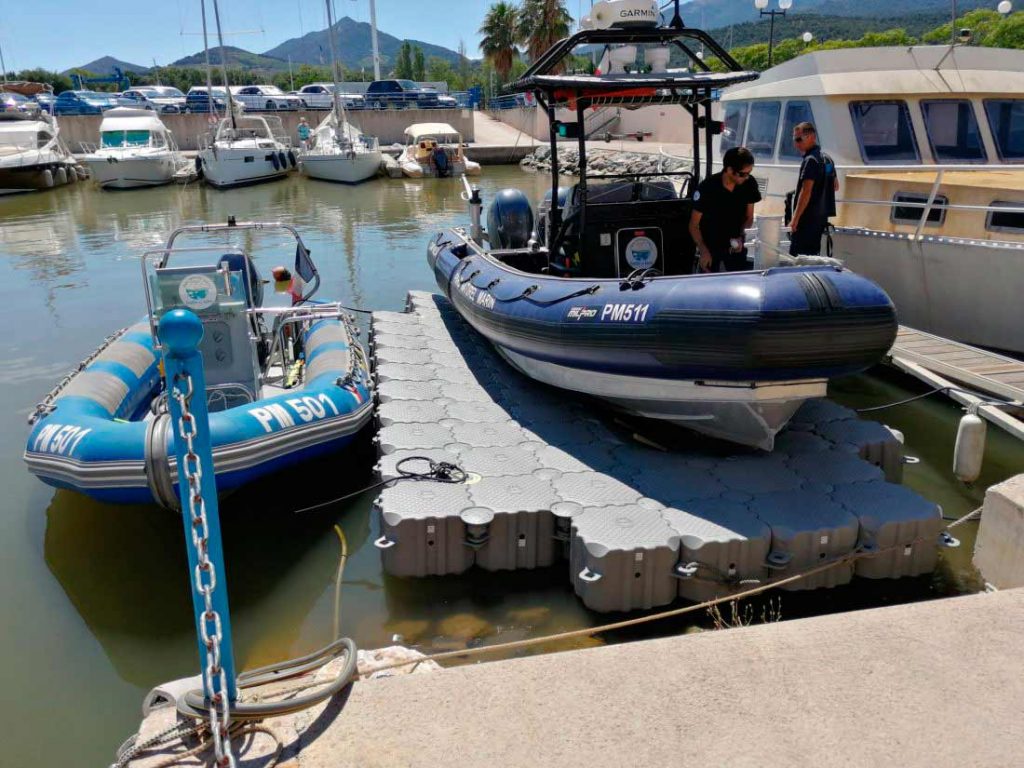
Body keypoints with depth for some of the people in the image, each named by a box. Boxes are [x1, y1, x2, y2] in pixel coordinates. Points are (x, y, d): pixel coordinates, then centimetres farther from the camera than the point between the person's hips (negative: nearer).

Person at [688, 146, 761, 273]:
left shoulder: (750, 184, -10)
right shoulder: (708, 187, -20)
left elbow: (749, 217, 4)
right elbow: (694, 225, -13)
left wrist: (740, 237, -14)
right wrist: (703, 251, -21)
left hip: (735, 245, 3)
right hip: (710, 246, -3)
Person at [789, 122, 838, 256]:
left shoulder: (810, 160, -14)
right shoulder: (827, 158, 14)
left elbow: (806, 192, -22)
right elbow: (835, 187, 25)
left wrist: (795, 218, -20)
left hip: (808, 216, -10)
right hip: (822, 215, 10)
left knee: (797, 256, -10)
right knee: (813, 254, 14)